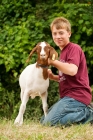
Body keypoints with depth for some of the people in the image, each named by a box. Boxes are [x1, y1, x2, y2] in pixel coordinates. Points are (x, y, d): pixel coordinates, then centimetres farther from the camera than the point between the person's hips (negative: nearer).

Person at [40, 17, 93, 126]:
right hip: (67, 96, 10)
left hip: (76, 96, -10)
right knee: (43, 121, 12)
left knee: (49, 123, -20)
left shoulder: (74, 48, -10)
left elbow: (72, 70, -27)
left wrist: (53, 62, -16)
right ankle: (83, 112, 8)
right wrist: (53, 77, 8)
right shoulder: (63, 52, 20)